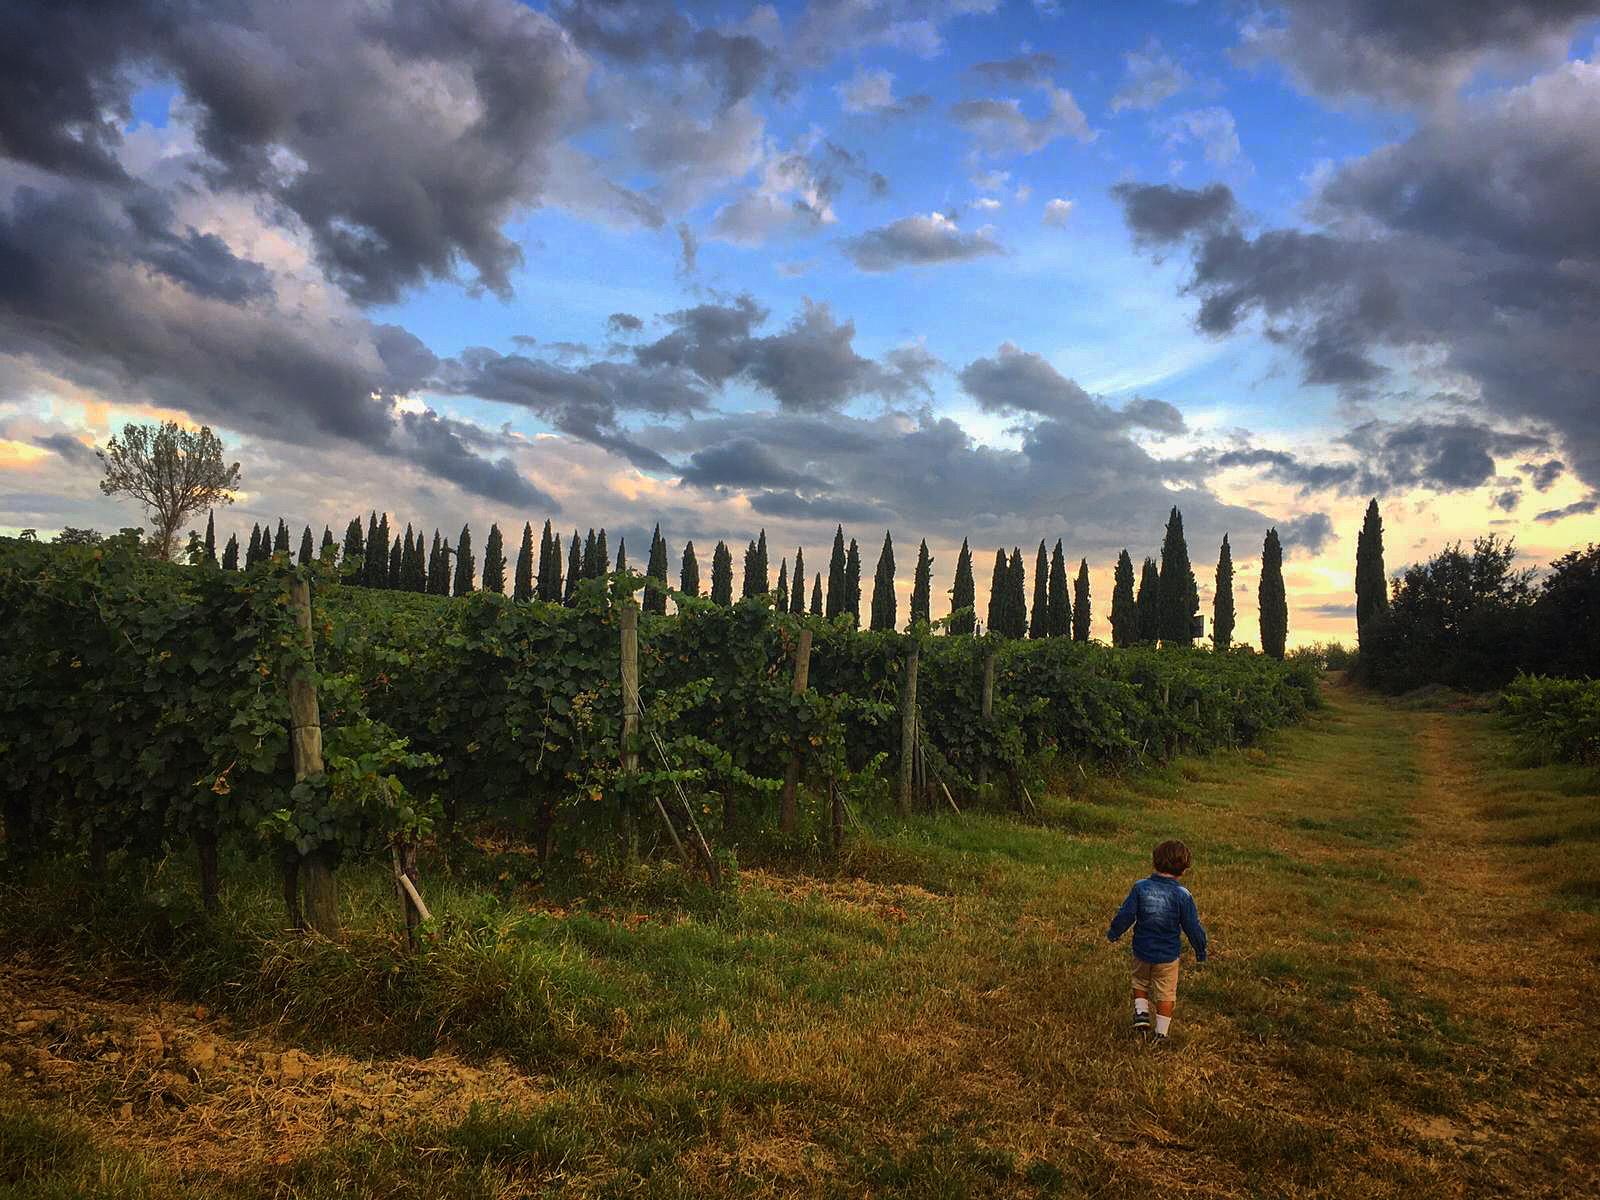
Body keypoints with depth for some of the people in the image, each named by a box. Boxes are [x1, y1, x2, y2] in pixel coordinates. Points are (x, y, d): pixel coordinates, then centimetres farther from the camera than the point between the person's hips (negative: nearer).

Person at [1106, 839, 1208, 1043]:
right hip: (1168, 955, -2)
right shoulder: (1182, 895, -16)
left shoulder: (1140, 887, -11)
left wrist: (1113, 933, 10)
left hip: (1142, 950, 2)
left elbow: (1125, 915, -7)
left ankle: (1141, 1011, 9)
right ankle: (1161, 1032, 19)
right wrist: (1200, 951, 7)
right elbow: (1192, 927, -9)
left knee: (1140, 982, 27)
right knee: (1166, 994, 15)